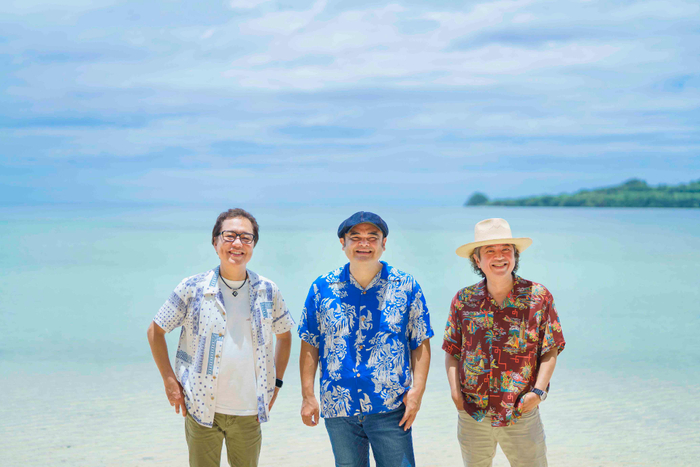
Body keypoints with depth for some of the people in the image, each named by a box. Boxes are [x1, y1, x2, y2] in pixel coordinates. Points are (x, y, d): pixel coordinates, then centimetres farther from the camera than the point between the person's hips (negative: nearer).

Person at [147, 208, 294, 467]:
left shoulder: (267, 291, 1)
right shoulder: (192, 289, -6)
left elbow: (284, 335, 17)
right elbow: (155, 332, 4)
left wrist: (276, 383, 10)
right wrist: (170, 381, -1)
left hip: (248, 412, 2)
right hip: (201, 408, -2)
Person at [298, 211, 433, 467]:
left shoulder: (406, 286, 1)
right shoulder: (322, 288, 3)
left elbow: (421, 343, 3)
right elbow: (309, 345, 6)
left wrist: (417, 389, -8)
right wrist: (308, 396, 1)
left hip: (391, 410, -1)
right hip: (338, 409, 1)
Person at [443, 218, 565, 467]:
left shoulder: (538, 296, -2)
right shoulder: (464, 300, 2)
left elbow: (550, 351, 0)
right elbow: (452, 352, 8)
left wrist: (538, 391, -12)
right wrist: (455, 391, -4)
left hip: (522, 415, -2)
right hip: (472, 416, 2)